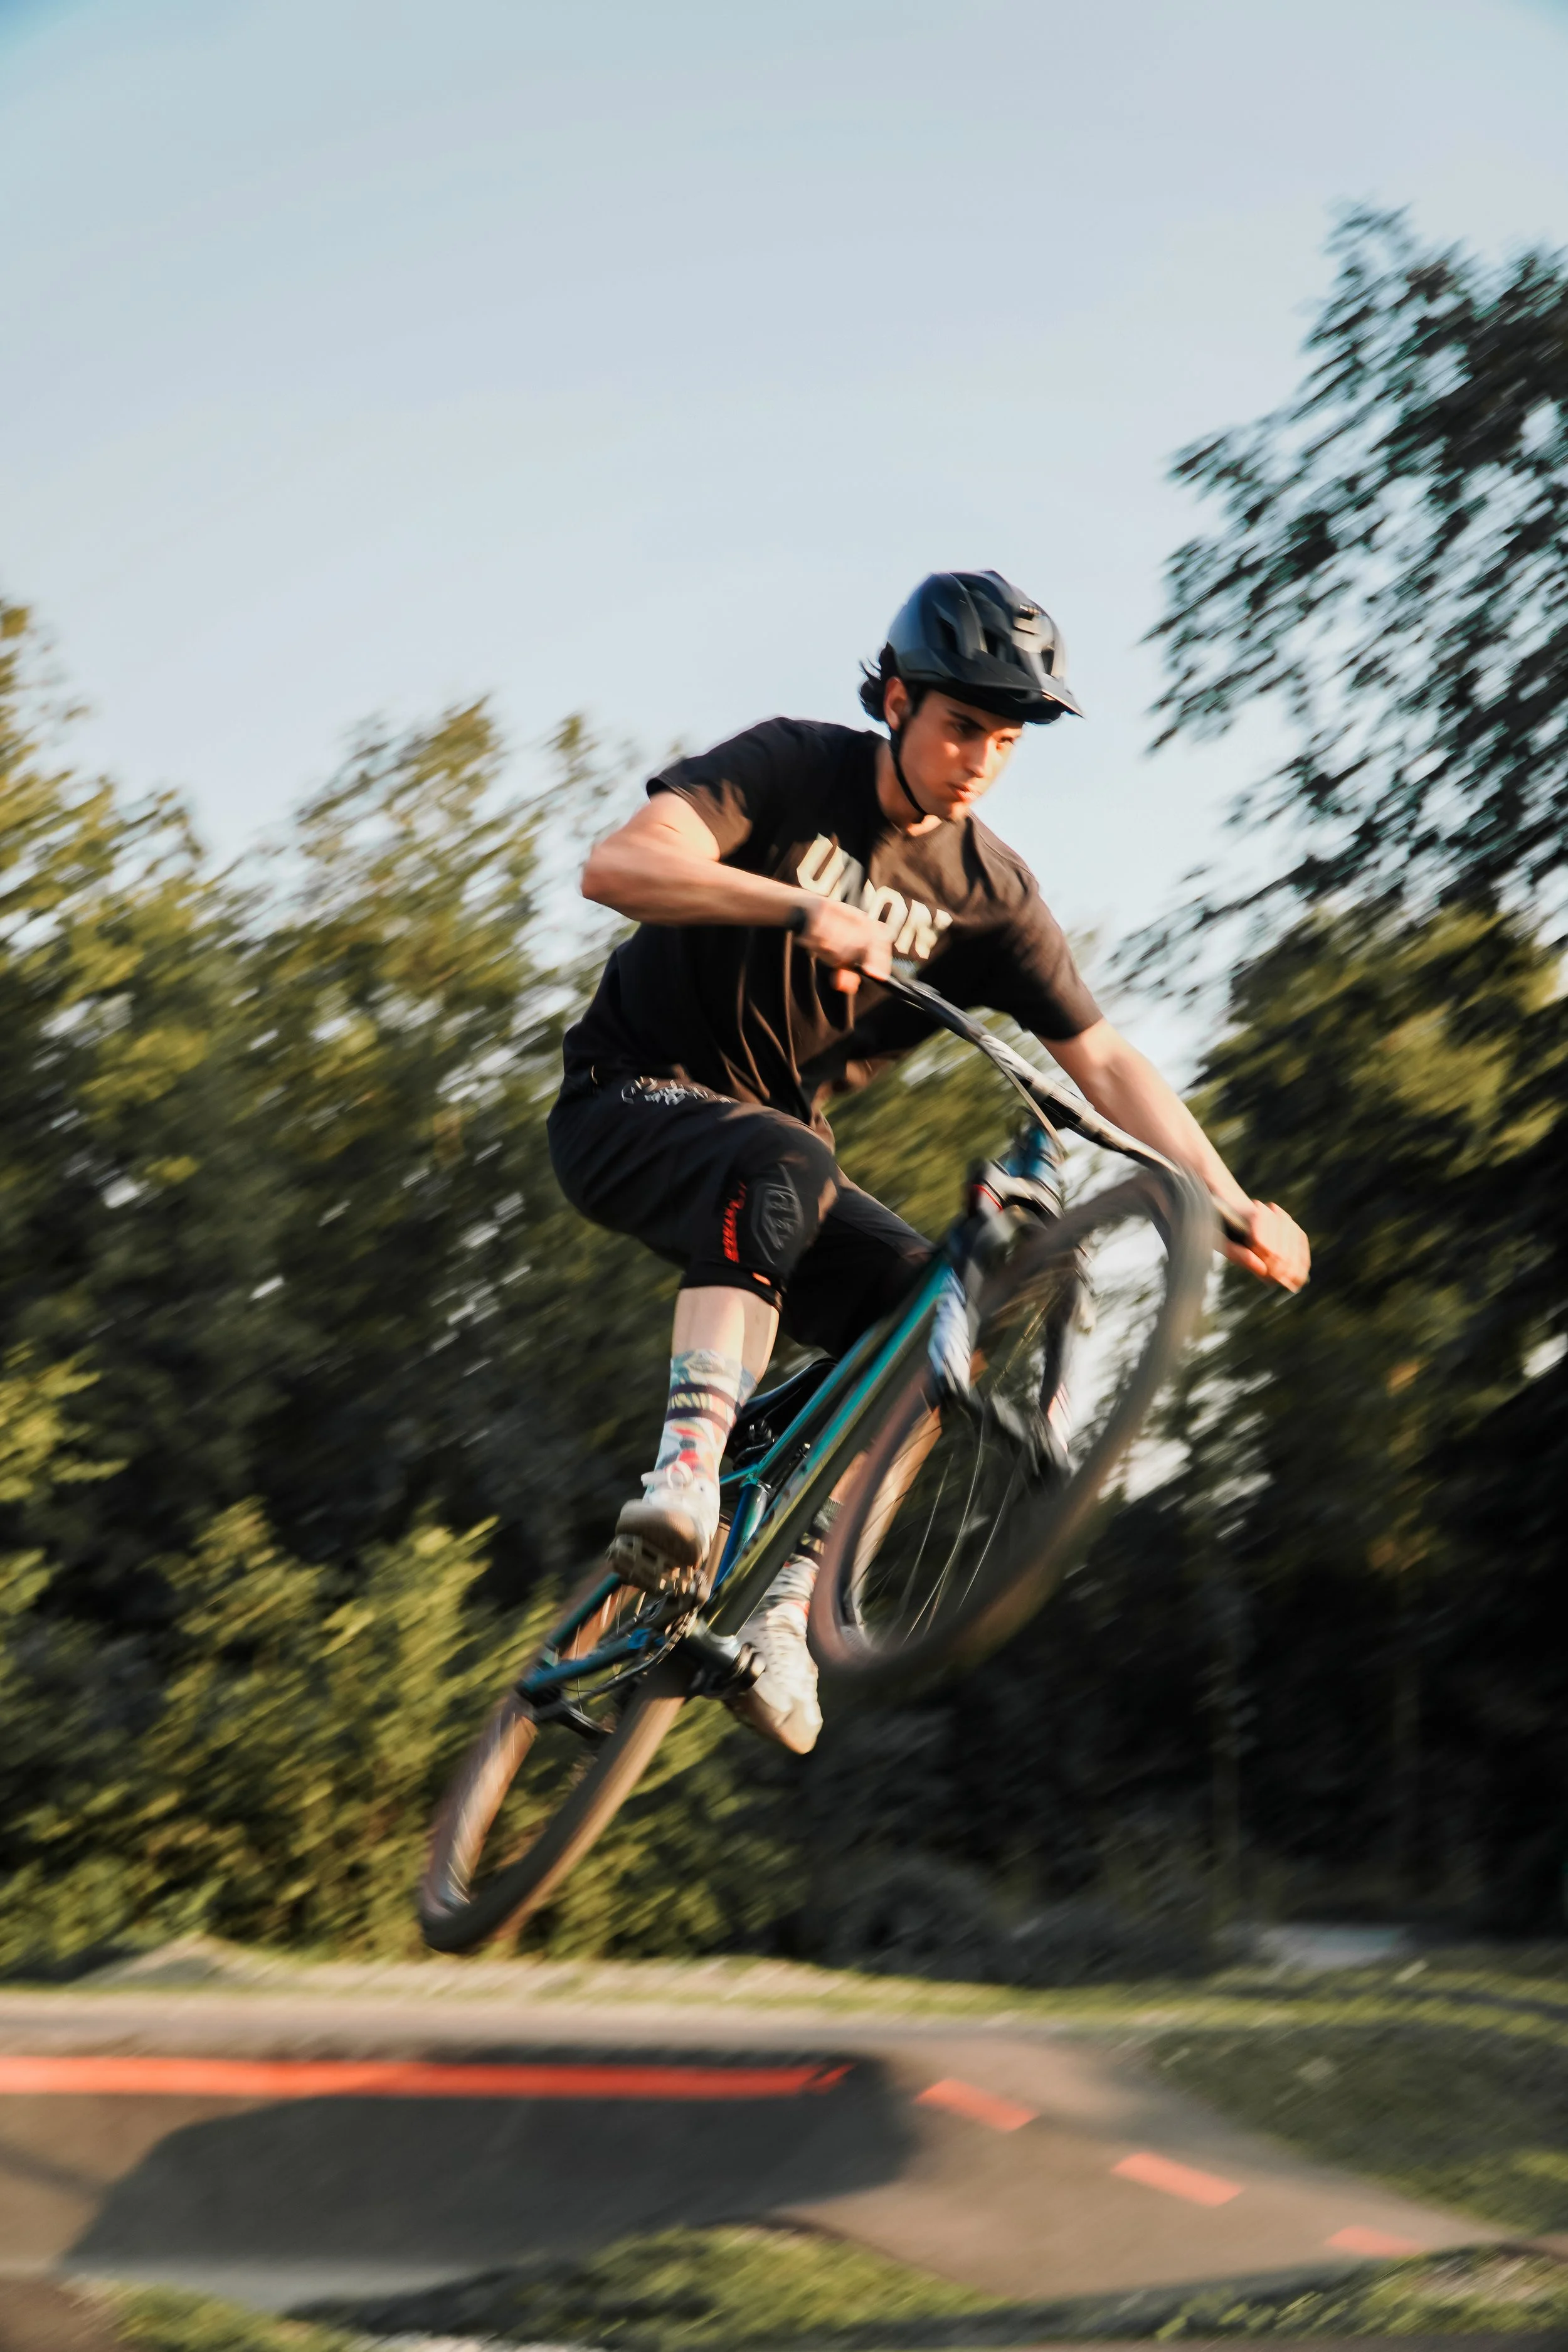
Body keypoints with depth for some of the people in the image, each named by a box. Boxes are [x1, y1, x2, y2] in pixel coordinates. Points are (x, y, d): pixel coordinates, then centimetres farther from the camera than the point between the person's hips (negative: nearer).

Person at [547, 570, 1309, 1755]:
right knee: (782, 1167, -37)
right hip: (632, 1103, -5)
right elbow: (618, 867, -28)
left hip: (778, 1146, 5)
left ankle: (780, 1612, -18)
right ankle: (686, 1476, -47)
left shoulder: (989, 892, -1)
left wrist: (1233, 1203, -16)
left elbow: (1104, 1058, -3)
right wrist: (801, 910, -43)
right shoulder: (790, 770, -13)